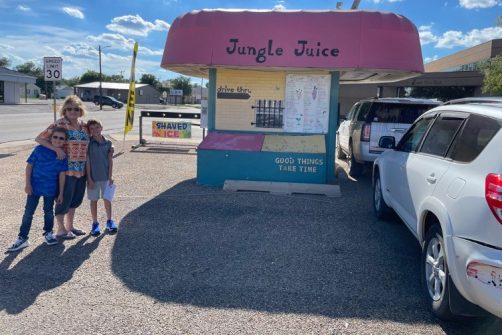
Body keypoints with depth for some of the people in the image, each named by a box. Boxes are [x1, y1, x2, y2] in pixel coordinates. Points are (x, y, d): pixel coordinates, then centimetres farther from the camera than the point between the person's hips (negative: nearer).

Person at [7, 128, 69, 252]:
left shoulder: (63, 155, -6)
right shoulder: (40, 149, -11)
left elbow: (62, 175, 0)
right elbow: (29, 166, -5)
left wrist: (61, 193, 1)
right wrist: (28, 184, -10)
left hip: (50, 189, 2)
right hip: (35, 186, -1)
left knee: (49, 211, 15)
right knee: (28, 212, 3)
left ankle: (48, 233, 35)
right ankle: (22, 238, 12)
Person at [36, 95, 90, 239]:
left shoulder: (84, 126, 8)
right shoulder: (59, 124, -10)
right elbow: (39, 138, -12)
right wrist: (57, 149, -23)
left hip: (82, 170, 6)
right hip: (67, 169, -6)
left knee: (77, 198, 16)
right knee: (65, 199, 3)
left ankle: (70, 226, 33)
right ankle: (61, 229, 19)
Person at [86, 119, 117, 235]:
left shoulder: (108, 143, 0)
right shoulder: (88, 143, -5)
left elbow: (110, 161, 1)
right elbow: (87, 161, -6)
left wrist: (110, 176, -4)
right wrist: (89, 178, -9)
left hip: (105, 176, 1)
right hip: (93, 177, -1)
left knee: (107, 199, 8)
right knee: (94, 200, 8)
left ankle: (109, 221, 23)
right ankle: (95, 223, 18)